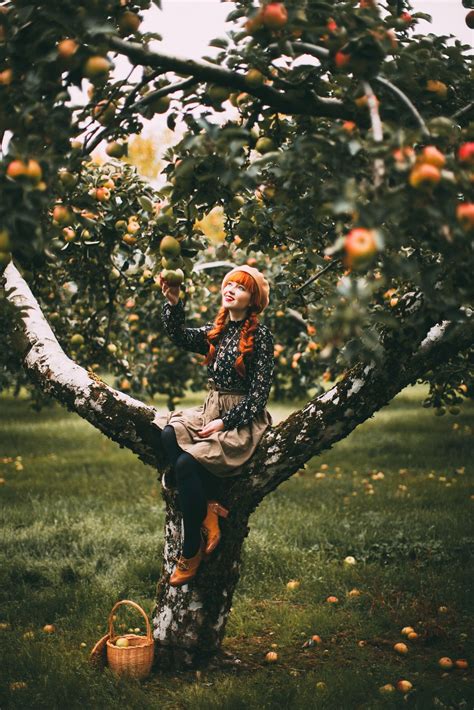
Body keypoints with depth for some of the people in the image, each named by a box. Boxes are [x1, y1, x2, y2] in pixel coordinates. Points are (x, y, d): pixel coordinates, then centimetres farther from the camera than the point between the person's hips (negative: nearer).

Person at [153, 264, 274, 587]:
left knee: (186, 463, -27)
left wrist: (224, 423, -18)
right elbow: (181, 336, -4)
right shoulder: (216, 330, 12)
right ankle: (208, 509, -19)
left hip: (244, 420, -6)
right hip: (210, 410, 7)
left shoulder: (261, 335, -7)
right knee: (169, 434, -25)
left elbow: (259, 392, -12)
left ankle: (192, 552, -14)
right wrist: (174, 304, -20)